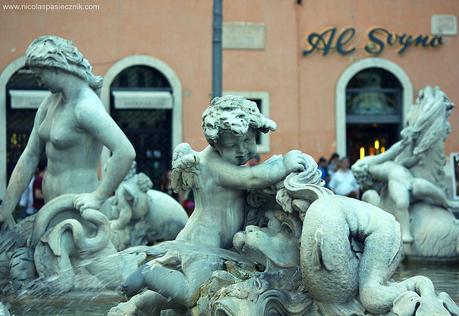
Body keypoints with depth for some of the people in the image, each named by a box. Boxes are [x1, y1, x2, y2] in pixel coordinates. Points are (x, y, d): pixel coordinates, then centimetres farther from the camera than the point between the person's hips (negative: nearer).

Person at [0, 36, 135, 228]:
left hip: (78, 208, -8)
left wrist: (99, 197, -22)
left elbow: (126, 152, -27)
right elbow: (29, 157, 12)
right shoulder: (51, 103, 11)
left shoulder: (86, 107, -16)